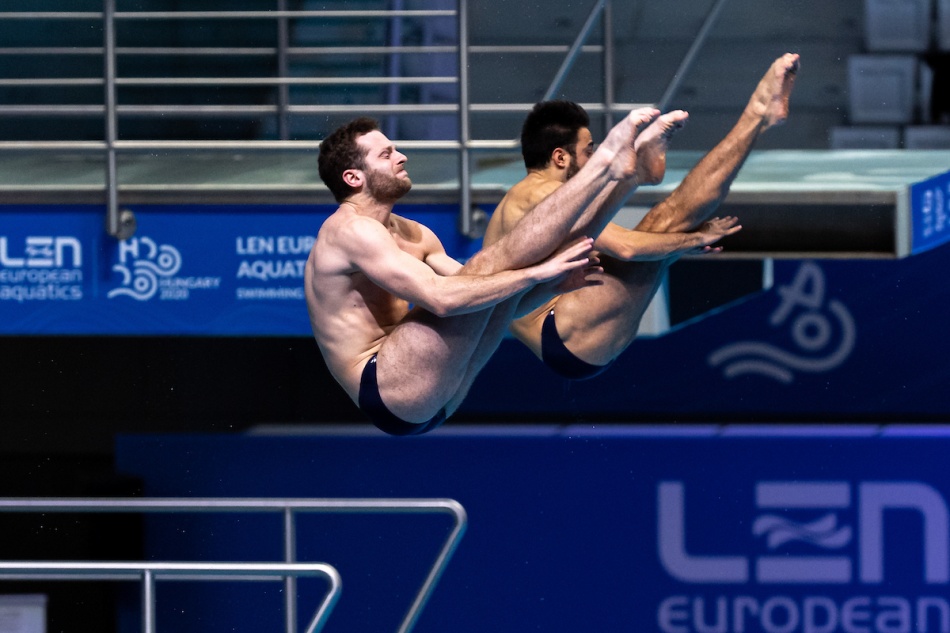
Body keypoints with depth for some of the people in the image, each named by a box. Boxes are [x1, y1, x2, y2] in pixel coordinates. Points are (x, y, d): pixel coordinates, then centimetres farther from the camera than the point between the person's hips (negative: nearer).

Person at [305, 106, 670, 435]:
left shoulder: (412, 236, 20)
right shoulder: (350, 230, -11)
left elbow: (491, 307, 17)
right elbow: (442, 298, -23)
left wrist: (552, 284, -1)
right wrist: (535, 273, -21)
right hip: (386, 386, -9)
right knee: (489, 265, -18)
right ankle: (607, 161, -17)